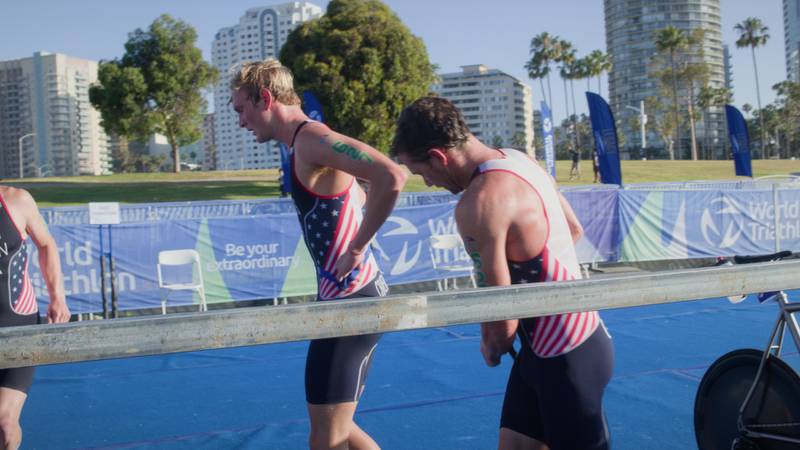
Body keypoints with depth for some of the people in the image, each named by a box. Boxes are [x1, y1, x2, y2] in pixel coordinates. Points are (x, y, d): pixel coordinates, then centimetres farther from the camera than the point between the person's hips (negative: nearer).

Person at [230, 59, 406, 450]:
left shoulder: (310, 138, -14)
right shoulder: (305, 144, 16)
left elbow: (391, 178, -29)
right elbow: (361, 199, 32)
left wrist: (357, 247, -20)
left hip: (350, 300, -10)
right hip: (352, 295, 10)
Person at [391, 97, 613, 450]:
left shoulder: (479, 202, -25)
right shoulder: (517, 160, 4)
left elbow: (504, 320, -21)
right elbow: (574, 230, 19)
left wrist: (492, 350, 0)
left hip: (566, 354, -9)